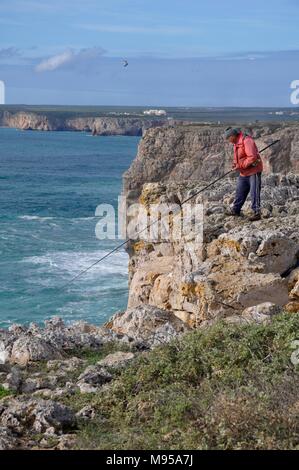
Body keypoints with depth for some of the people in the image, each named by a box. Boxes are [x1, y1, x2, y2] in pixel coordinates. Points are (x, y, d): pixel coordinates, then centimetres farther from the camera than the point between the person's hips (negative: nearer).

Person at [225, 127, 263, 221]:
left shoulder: (246, 140, -21)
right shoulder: (236, 143, 10)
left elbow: (252, 157, -28)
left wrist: (241, 166, -23)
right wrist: (235, 164, 3)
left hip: (253, 171, -9)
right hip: (243, 173, 9)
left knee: (254, 193, -8)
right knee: (240, 192, 15)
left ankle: (256, 213, -6)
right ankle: (235, 210, 25)